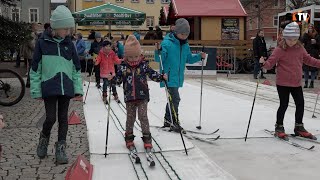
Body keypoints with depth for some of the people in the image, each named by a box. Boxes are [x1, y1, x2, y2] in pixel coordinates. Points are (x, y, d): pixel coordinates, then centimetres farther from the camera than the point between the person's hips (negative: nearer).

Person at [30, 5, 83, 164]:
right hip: (49, 87, -3)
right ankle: (44, 139, 27)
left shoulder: (69, 44, 5)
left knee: (63, 118, 7)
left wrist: (78, 89, 3)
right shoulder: (42, 42, -4)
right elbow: (35, 68, 0)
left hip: (66, 88, 3)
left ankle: (61, 148, 18)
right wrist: (36, 91, -2)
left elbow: (76, 68, 8)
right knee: (50, 118, -2)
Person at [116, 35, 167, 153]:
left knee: (143, 117, -3)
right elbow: (118, 79, 5)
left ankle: (147, 138, 6)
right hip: (129, 97, 1)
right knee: (130, 118, 11)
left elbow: (152, 74, 0)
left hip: (142, 97, -1)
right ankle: (129, 138, 24)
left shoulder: (143, 66, -1)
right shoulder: (124, 67, 0)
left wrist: (162, 77, -16)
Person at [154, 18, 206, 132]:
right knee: (175, 98, -12)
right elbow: (159, 59, -16)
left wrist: (199, 56, 9)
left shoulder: (185, 45, 10)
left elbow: (189, 59, 22)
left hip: (178, 78, 8)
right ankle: (174, 122, 0)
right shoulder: (167, 43, -13)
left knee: (172, 98, 17)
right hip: (169, 77, -8)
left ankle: (168, 120, 30)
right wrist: (158, 51, -35)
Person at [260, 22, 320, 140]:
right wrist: (264, 63, -37)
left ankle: (299, 128, 29)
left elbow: (308, 59, 18)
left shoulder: (300, 48, 4)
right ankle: (279, 128, 19)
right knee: (284, 105, 2)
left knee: (300, 104, 12)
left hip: (296, 83, 6)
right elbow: (271, 63, -16)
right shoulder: (279, 50, -13)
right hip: (283, 83, -6)